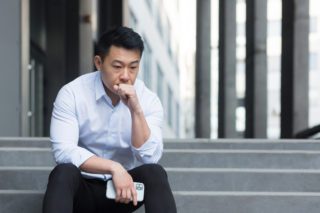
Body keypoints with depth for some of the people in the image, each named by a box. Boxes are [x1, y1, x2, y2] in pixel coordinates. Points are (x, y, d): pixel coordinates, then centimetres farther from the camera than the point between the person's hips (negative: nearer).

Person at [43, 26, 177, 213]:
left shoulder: (149, 100, -6)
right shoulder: (72, 94, -12)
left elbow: (150, 158, -17)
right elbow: (63, 152, -23)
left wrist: (136, 110, -27)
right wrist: (114, 168, -31)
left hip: (124, 188, 2)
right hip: (82, 188, -2)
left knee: (155, 173, -27)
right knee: (64, 173, -33)